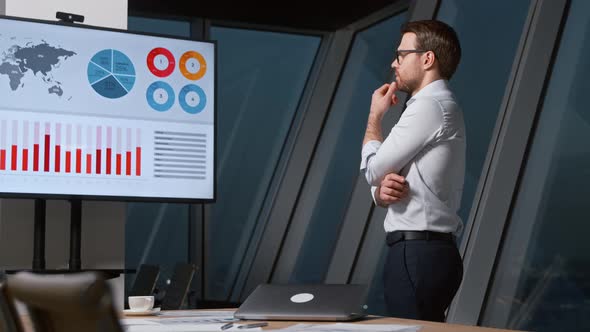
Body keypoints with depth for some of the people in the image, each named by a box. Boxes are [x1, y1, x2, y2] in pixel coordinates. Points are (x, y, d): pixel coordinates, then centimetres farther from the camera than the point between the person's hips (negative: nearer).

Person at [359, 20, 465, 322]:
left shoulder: (427, 106, -12)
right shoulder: (442, 107, 20)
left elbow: (373, 169, -10)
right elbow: (383, 176, 18)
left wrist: (374, 115, 6)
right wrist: (384, 190, -7)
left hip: (416, 254, -10)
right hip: (432, 251, 10)